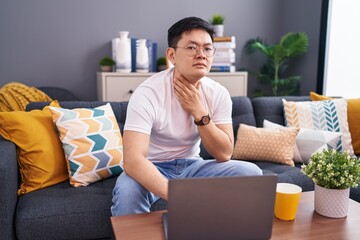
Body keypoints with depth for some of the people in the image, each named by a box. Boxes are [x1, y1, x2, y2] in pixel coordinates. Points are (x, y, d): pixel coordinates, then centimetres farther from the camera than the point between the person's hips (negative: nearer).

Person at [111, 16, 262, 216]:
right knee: (127, 190, -36)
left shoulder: (219, 94, -8)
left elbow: (224, 154, -11)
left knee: (251, 173, -15)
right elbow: (132, 160, -35)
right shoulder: (147, 93, -24)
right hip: (153, 169, -4)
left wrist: (199, 112, -23)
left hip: (192, 166, 4)